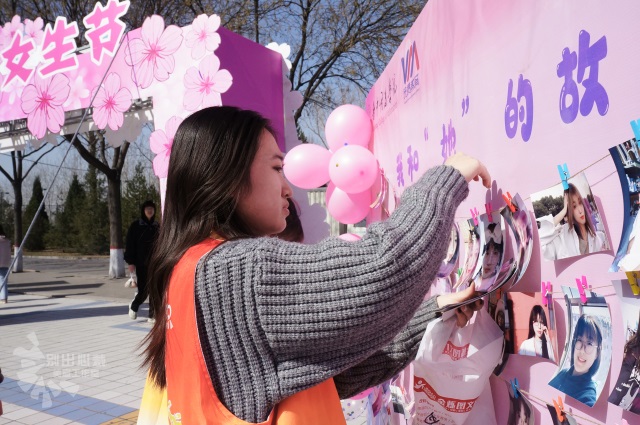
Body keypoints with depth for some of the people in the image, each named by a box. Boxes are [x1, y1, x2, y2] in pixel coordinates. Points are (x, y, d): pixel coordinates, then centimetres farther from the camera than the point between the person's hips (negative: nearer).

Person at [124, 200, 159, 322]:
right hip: (141, 264, -3)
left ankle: (153, 315, 10)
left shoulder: (157, 226, 9)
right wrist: (130, 262, -7)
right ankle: (134, 306, 28)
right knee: (143, 290, -2)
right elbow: (130, 245, -2)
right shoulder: (135, 226, -1)